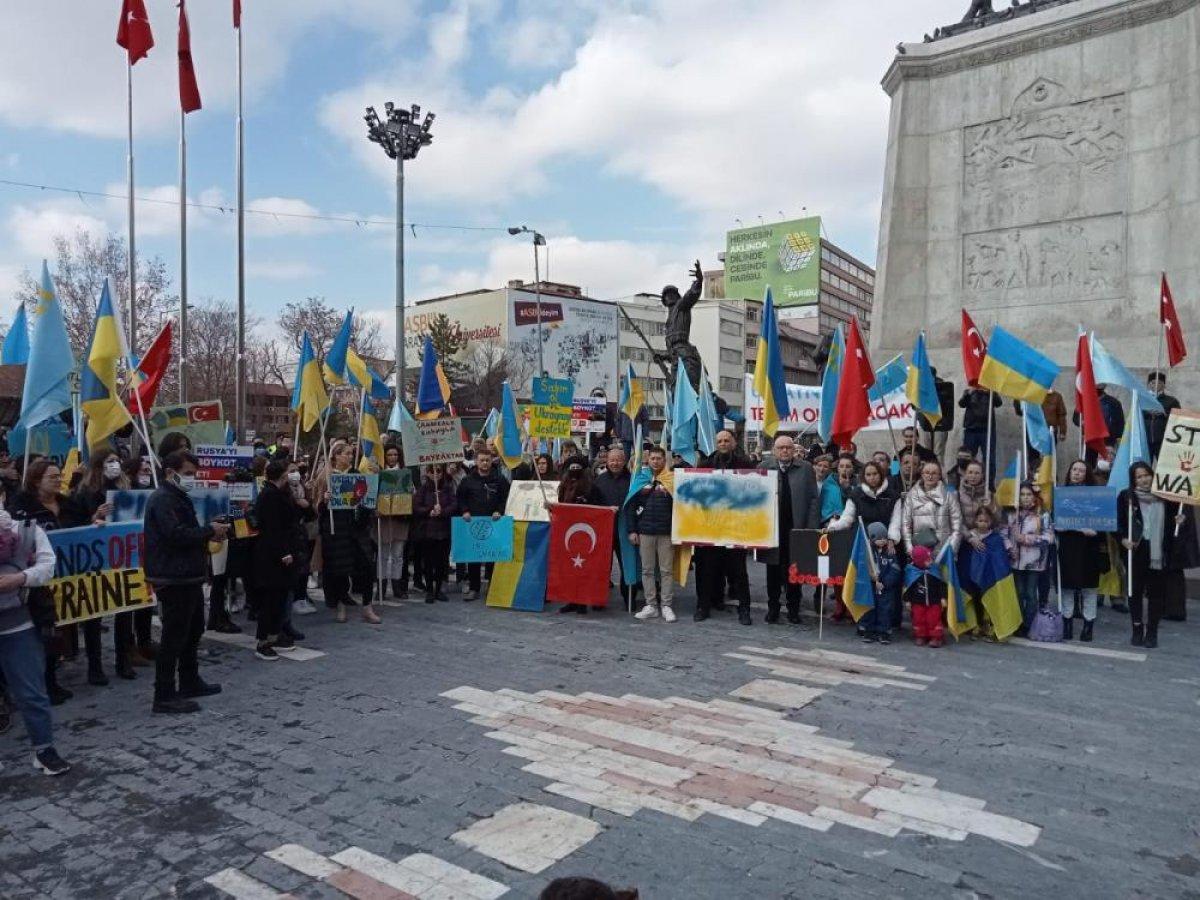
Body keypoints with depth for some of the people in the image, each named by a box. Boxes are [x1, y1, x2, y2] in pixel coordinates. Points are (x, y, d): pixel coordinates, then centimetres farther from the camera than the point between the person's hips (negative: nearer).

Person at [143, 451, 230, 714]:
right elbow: (176, 534, -26)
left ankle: (190, 682, 31)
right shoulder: (162, 499, -15)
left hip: (188, 577, 11)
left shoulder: (179, 497, 19)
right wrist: (209, 531, -15)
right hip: (173, 580, -11)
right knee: (173, 636, -5)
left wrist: (210, 534, 8)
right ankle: (164, 695, 2)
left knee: (193, 630, 19)